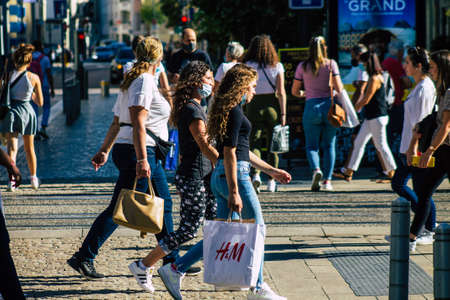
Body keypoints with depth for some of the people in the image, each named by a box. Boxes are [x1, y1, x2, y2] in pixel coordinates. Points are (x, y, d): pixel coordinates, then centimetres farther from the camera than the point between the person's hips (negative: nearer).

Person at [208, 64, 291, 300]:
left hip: (219, 176, 9)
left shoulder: (226, 109, 16)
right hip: (235, 175, -9)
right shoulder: (234, 111, -14)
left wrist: (270, 170, 27)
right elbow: (230, 152, -20)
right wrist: (234, 192, -22)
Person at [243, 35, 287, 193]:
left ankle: (256, 174, -21)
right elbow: (281, 92, -5)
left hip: (254, 106, -1)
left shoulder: (248, 66, -4)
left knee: (255, 142, 2)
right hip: (272, 106, 1)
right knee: (272, 145, 13)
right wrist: (283, 113, -3)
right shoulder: (277, 66, -1)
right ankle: (271, 181, 15)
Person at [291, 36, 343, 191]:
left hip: (311, 107, 0)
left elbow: (294, 91, 6)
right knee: (329, 145, 10)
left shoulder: (303, 66, 2)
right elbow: (339, 88, -6)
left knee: (311, 145, 6)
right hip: (329, 106, 0)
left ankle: (316, 169, -22)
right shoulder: (331, 64, 0)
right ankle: (327, 180, 4)